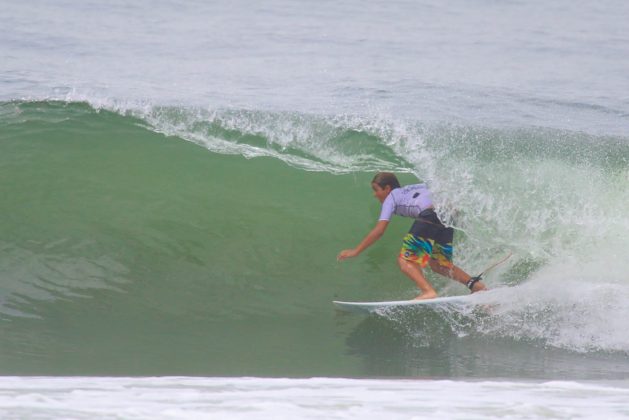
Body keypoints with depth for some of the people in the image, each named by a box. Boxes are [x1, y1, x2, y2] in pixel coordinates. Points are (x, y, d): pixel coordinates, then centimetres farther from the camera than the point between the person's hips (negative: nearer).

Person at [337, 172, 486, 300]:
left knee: (405, 261, -1)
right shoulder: (414, 188, 34)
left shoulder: (391, 197, 15)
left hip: (430, 214, -7)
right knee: (437, 264, 20)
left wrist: (356, 251, 10)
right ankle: (475, 283, 4)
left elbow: (379, 230, 7)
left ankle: (428, 291, -23)